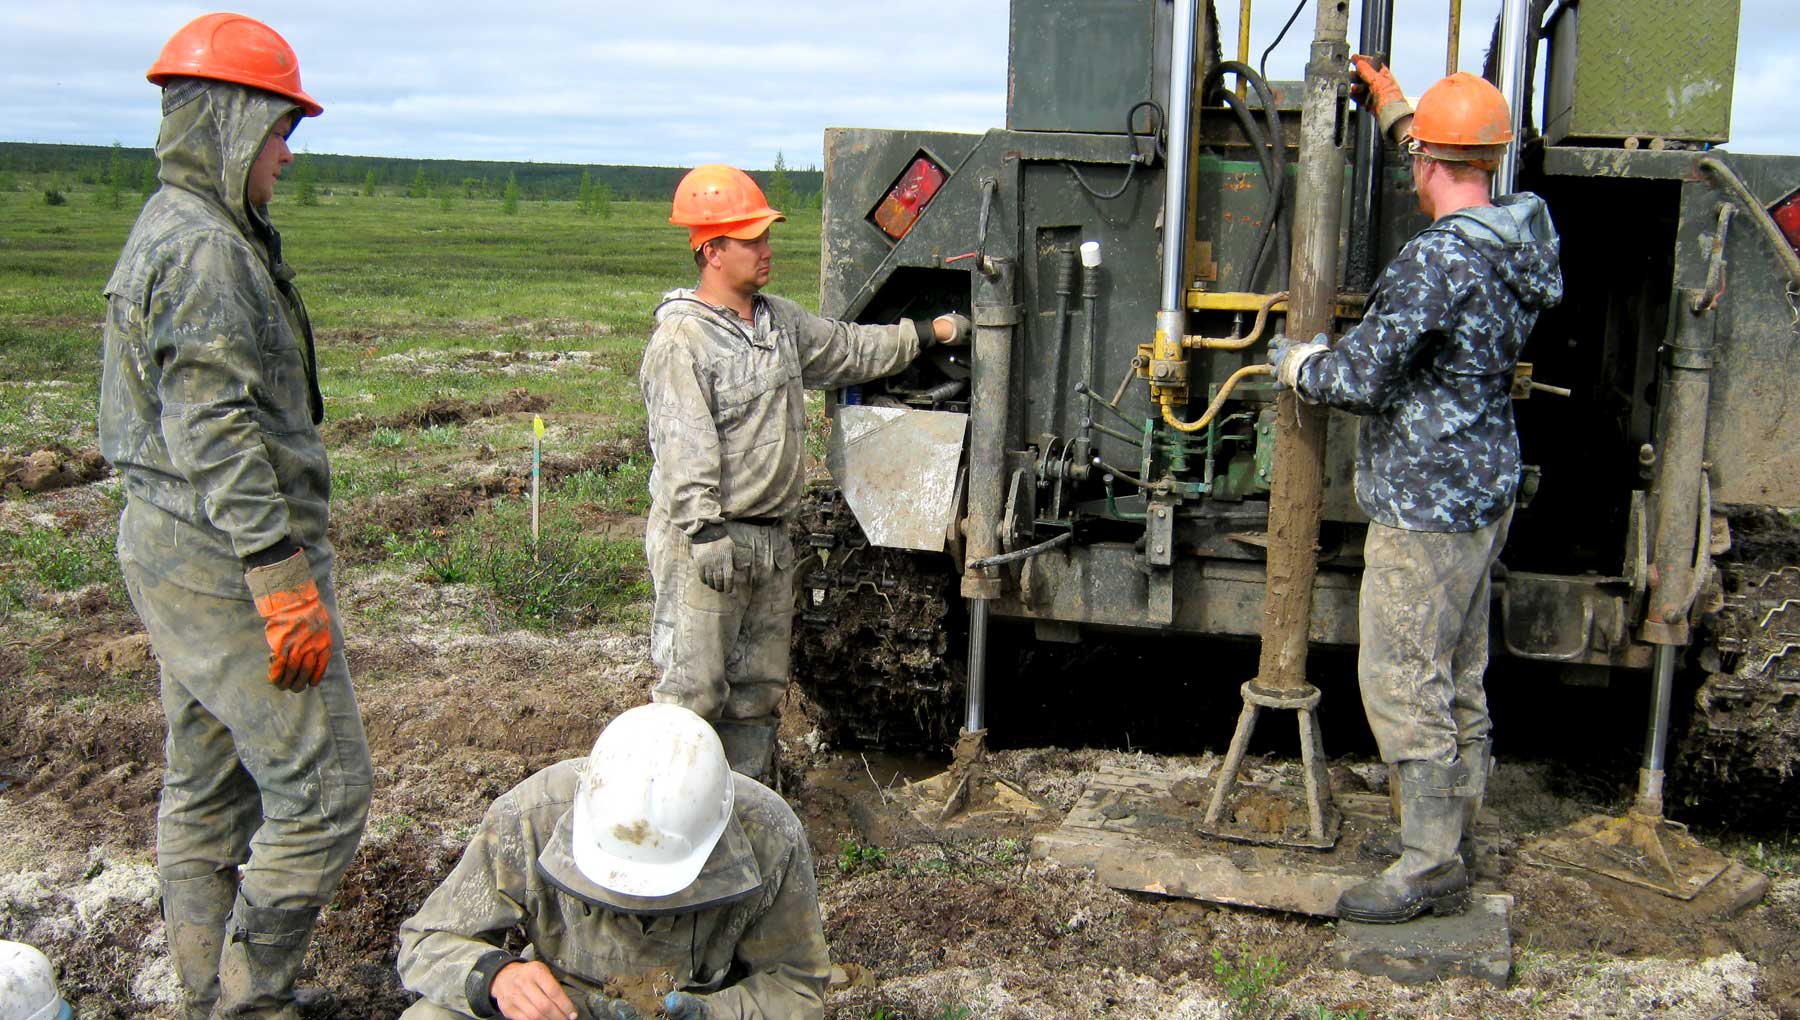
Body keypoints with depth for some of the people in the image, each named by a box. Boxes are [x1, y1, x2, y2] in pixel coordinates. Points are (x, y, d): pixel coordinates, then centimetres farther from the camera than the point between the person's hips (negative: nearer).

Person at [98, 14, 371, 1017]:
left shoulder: (168, 231, 16)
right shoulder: (205, 248, -17)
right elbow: (216, 435, -24)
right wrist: (286, 582, -26)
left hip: (176, 552, 11)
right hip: (228, 559, -11)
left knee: (207, 788, 17)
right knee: (323, 791, -5)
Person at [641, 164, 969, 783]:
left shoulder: (781, 320, 12)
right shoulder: (681, 341, -14)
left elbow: (849, 349, 27)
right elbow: (684, 450, -21)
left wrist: (926, 333, 27)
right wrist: (707, 534, -26)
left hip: (769, 539, 9)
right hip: (703, 542, -9)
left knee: (759, 685, 16)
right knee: (693, 689, -5)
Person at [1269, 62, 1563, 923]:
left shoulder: (1439, 258, -22)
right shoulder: (1517, 238, 7)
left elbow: (1365, 376, -21)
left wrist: (1294, 363, 0)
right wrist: (1392, 105, 36)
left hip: (1425, 506, -10)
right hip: (1482, 494, 10)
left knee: (1401, 684, -3)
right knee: (1458, 682, 15)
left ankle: (1428, 866, 3)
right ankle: (1447, 857, 25)